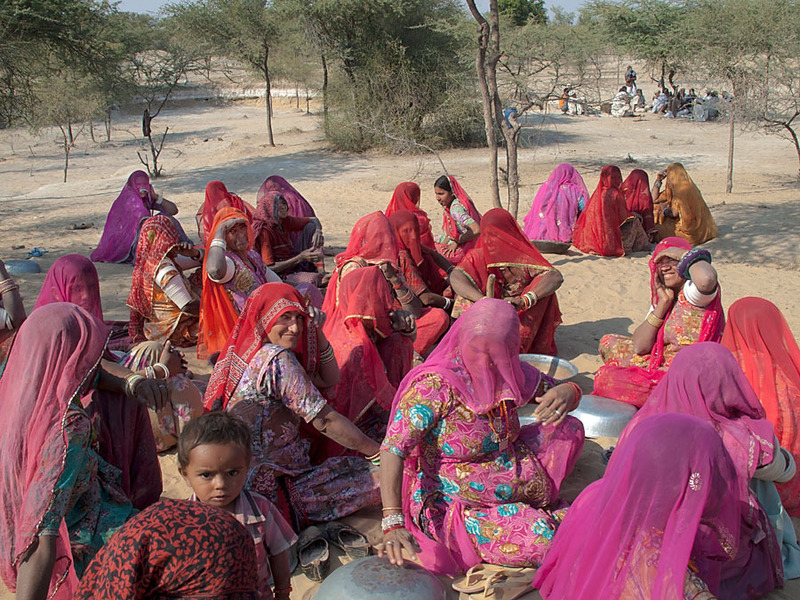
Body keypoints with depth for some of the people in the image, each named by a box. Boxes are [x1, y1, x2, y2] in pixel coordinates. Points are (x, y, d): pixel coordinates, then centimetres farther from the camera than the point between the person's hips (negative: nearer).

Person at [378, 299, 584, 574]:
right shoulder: (435, 384, -25)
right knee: (545, 541, -24)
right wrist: (392, 522, -41)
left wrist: (567, 393, -19)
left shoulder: (510, 374, -5)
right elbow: (393, 448, -31)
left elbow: (552, 389, 8)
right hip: (457, 504, -7)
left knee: (569, 428, 0)